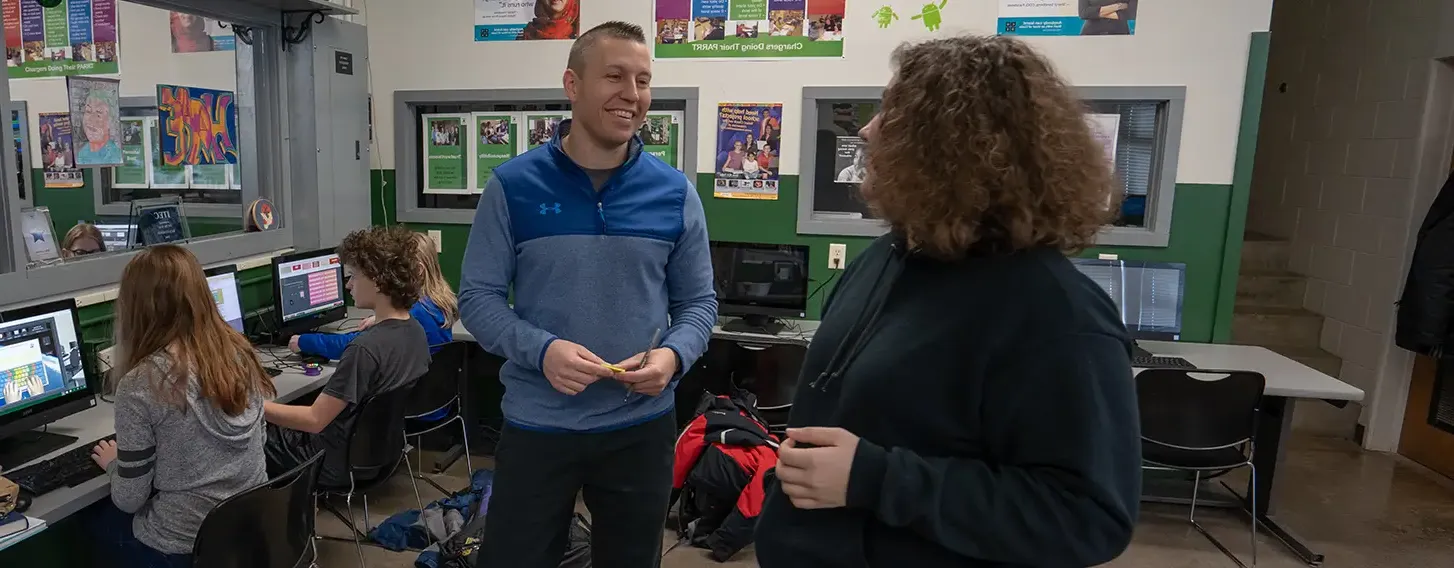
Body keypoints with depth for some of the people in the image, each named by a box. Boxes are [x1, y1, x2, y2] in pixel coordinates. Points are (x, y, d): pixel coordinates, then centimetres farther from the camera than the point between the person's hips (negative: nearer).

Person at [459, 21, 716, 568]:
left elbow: (699, 301, 3)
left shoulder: (675, 193, -2)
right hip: (536, 425, -1)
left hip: (641, 427, 2)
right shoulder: (512, 186, -6)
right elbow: (477, 298, -5)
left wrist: (674, 355, -17)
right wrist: (541, 349, -22)